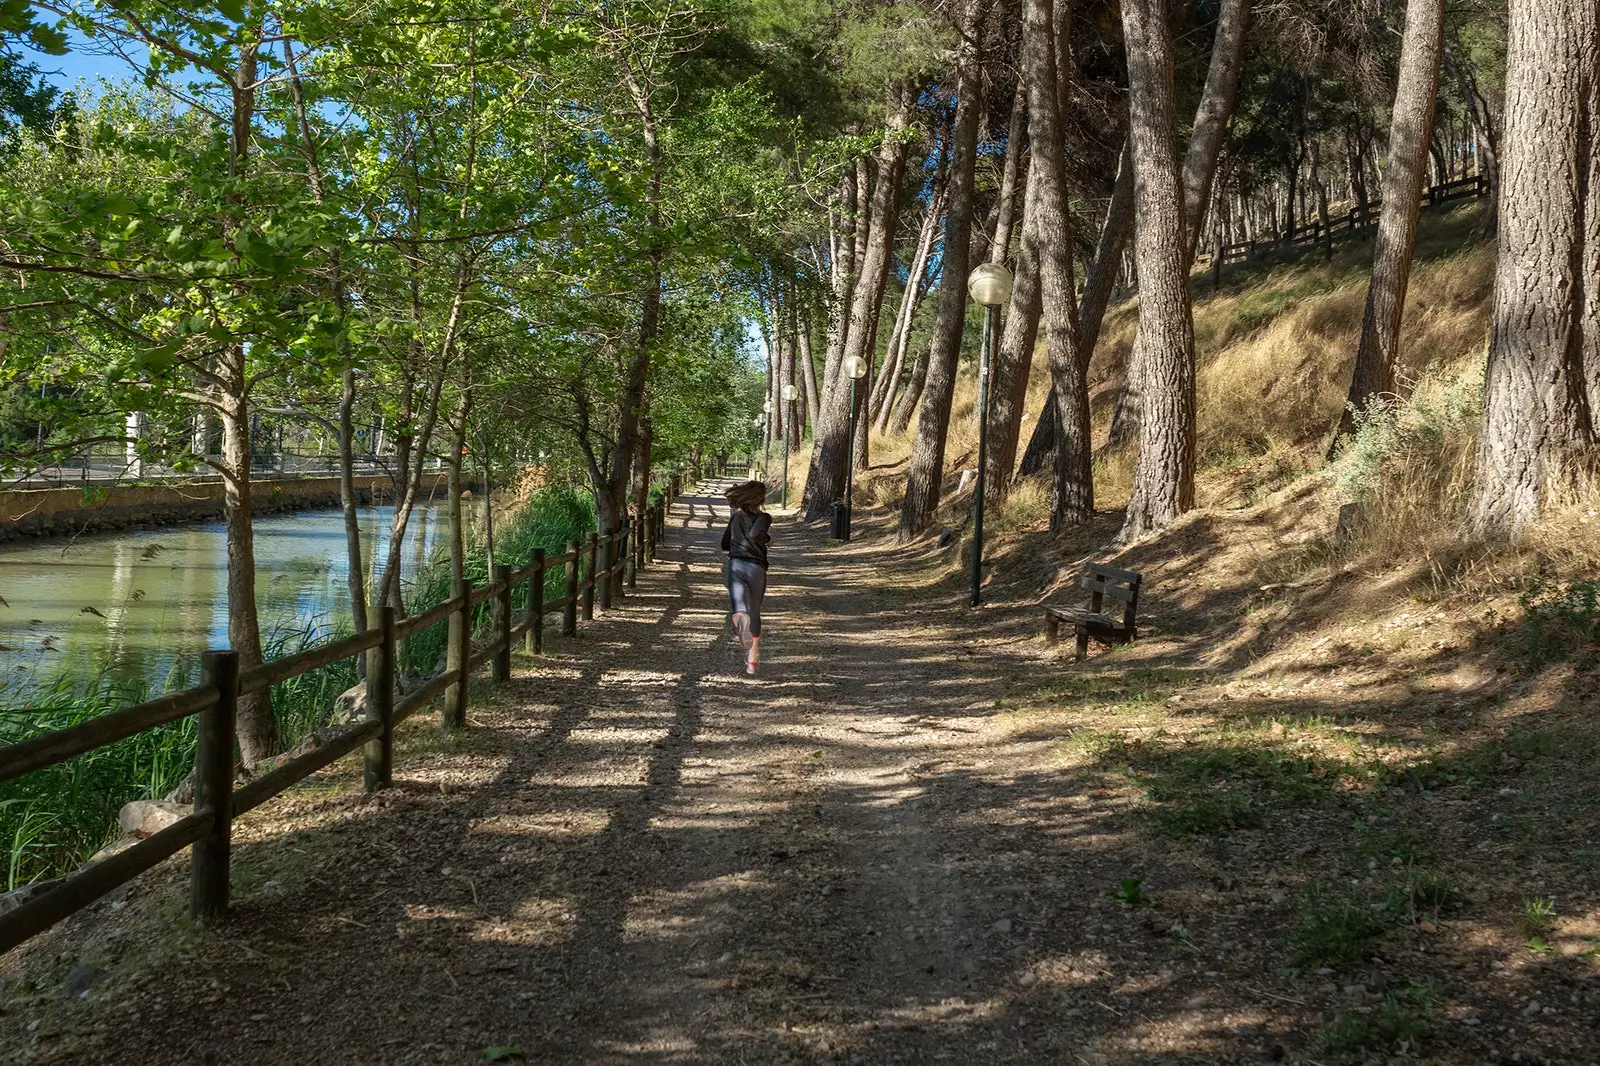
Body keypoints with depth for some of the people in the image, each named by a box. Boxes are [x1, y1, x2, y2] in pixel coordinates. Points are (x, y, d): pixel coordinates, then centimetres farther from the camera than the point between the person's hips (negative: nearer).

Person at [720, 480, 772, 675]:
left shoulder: (736, 517, 14)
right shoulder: (764, 517, 0)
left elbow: (724, 544, 20)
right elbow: (755, 534, -21)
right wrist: (768, 538, -2)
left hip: (736, 564, 1)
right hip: (756, 567, -1)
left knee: (741, 610, -16)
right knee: (755, 614, 18)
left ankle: (740, 616, -54)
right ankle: (752, 659, 26)